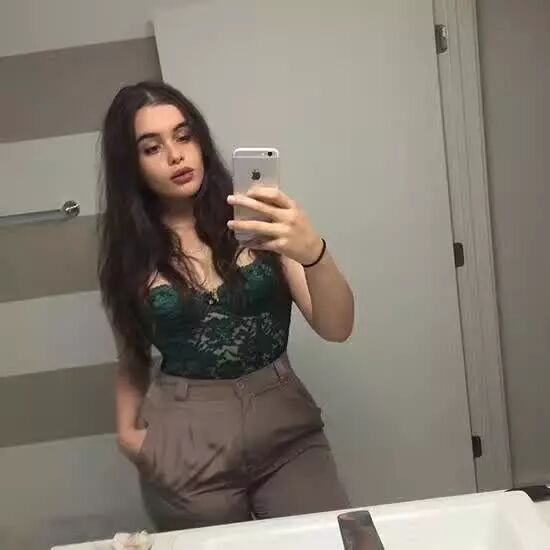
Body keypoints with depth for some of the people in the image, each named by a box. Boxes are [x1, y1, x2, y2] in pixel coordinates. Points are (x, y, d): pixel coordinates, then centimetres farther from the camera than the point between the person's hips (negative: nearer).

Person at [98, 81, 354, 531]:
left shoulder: (256, 224, -3)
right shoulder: (129, 252, 0)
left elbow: (336, 328, -12)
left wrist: (313, 252, -30)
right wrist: (127, 431, -2)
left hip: (286, 428, 0)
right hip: (184, 445, 1)